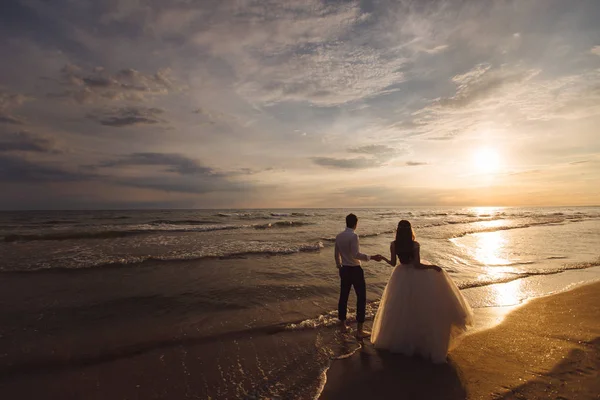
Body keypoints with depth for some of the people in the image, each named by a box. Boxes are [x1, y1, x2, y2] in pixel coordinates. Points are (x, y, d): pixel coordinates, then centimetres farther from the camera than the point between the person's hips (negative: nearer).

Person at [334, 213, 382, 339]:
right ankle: (359, 330, 6)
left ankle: (342, 324, 28)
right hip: (355, 270, -7)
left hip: (344, 270, 7)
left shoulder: (338, 237, 4)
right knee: (361, 298, 3)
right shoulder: (353, 236, -17)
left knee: (343, 297, 15)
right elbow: (356, 254, -24)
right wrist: (371, 257, -20)